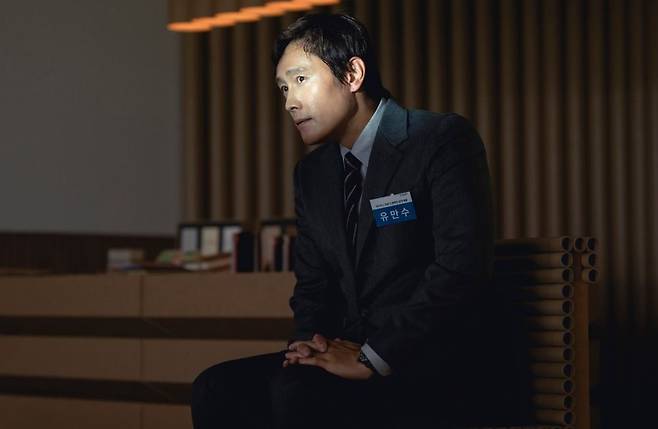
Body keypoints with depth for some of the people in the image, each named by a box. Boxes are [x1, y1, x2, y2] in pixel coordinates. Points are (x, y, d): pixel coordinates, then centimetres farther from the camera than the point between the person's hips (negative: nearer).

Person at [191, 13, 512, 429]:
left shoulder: (443, 141, -7)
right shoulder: (312, 173, 16)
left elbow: (462, 267, -18)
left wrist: (372, 358, -21)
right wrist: (311, 342, -5)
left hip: (430, 364, -7)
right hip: (349, 353, 7)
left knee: (295, 394, -31)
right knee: (218, 388, -15)